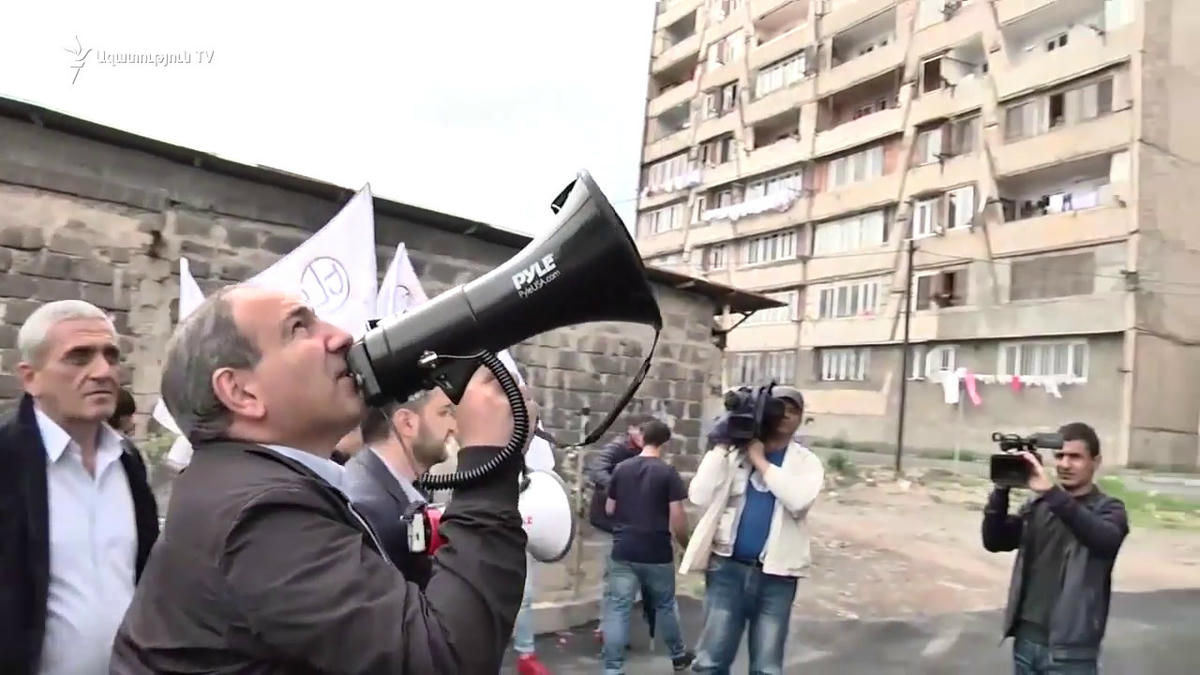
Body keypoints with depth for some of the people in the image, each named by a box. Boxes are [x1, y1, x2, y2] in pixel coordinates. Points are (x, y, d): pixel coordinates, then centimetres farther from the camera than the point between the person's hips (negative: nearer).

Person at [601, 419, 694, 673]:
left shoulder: (621, 468, 2)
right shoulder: (668, 472, -8)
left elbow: (609, 509, 9)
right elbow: (677, 517, -11)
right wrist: (686, 545, 5)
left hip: (624, 550, 1)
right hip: (657, 553, -1)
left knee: (617, 609, 1)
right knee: (665, 605, 17)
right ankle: (678, 655, 35)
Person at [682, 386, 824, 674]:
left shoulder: (806, 461, 4)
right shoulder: (734, 452, 4)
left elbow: (799, 500, -17)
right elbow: (699, 496, -7)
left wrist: (760, 460, -12)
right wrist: (721, 446, -8)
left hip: (776, 576, 0)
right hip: (728, 568, 0)